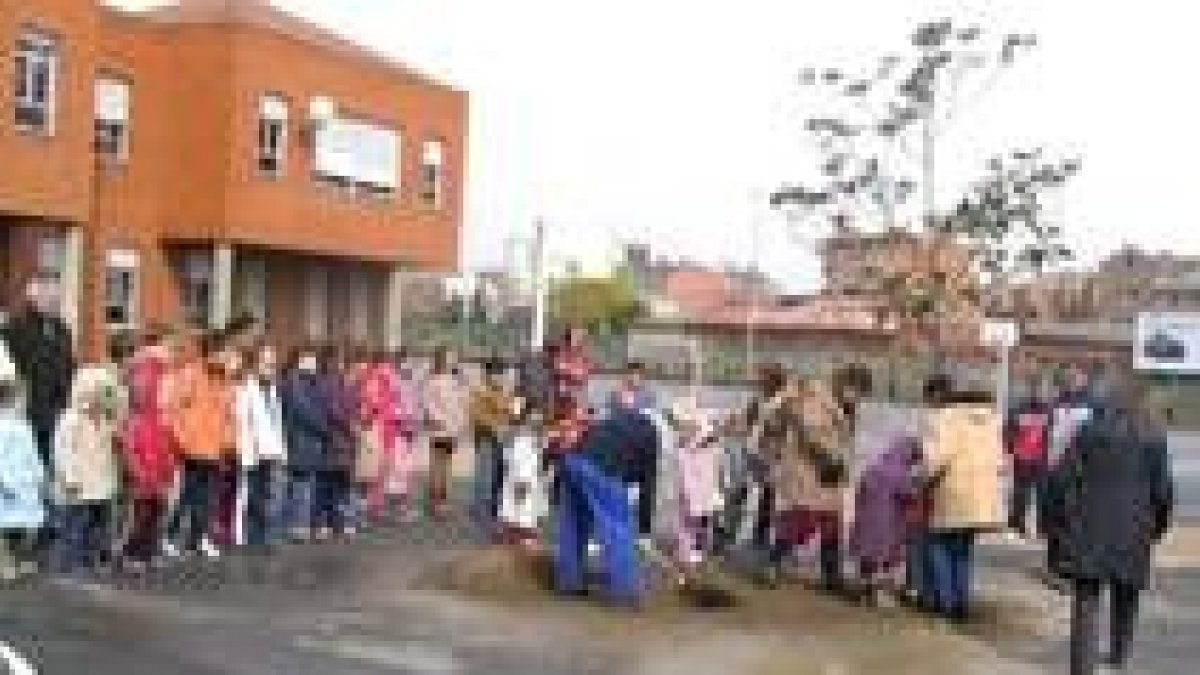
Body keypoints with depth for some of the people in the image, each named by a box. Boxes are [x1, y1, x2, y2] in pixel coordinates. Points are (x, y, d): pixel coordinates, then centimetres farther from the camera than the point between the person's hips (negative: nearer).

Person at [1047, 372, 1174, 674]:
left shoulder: (1090, 428, -1)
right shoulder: (1153, 435, -3)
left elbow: (1063, 476, -4)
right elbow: (1162, 488, -2)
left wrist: (1060, 520, 5)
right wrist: (1158, 524, 14)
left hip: (1088, 528, -1)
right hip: (1131, 530, 1)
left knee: (1086, 603, 0)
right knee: (1125, 598, 23)